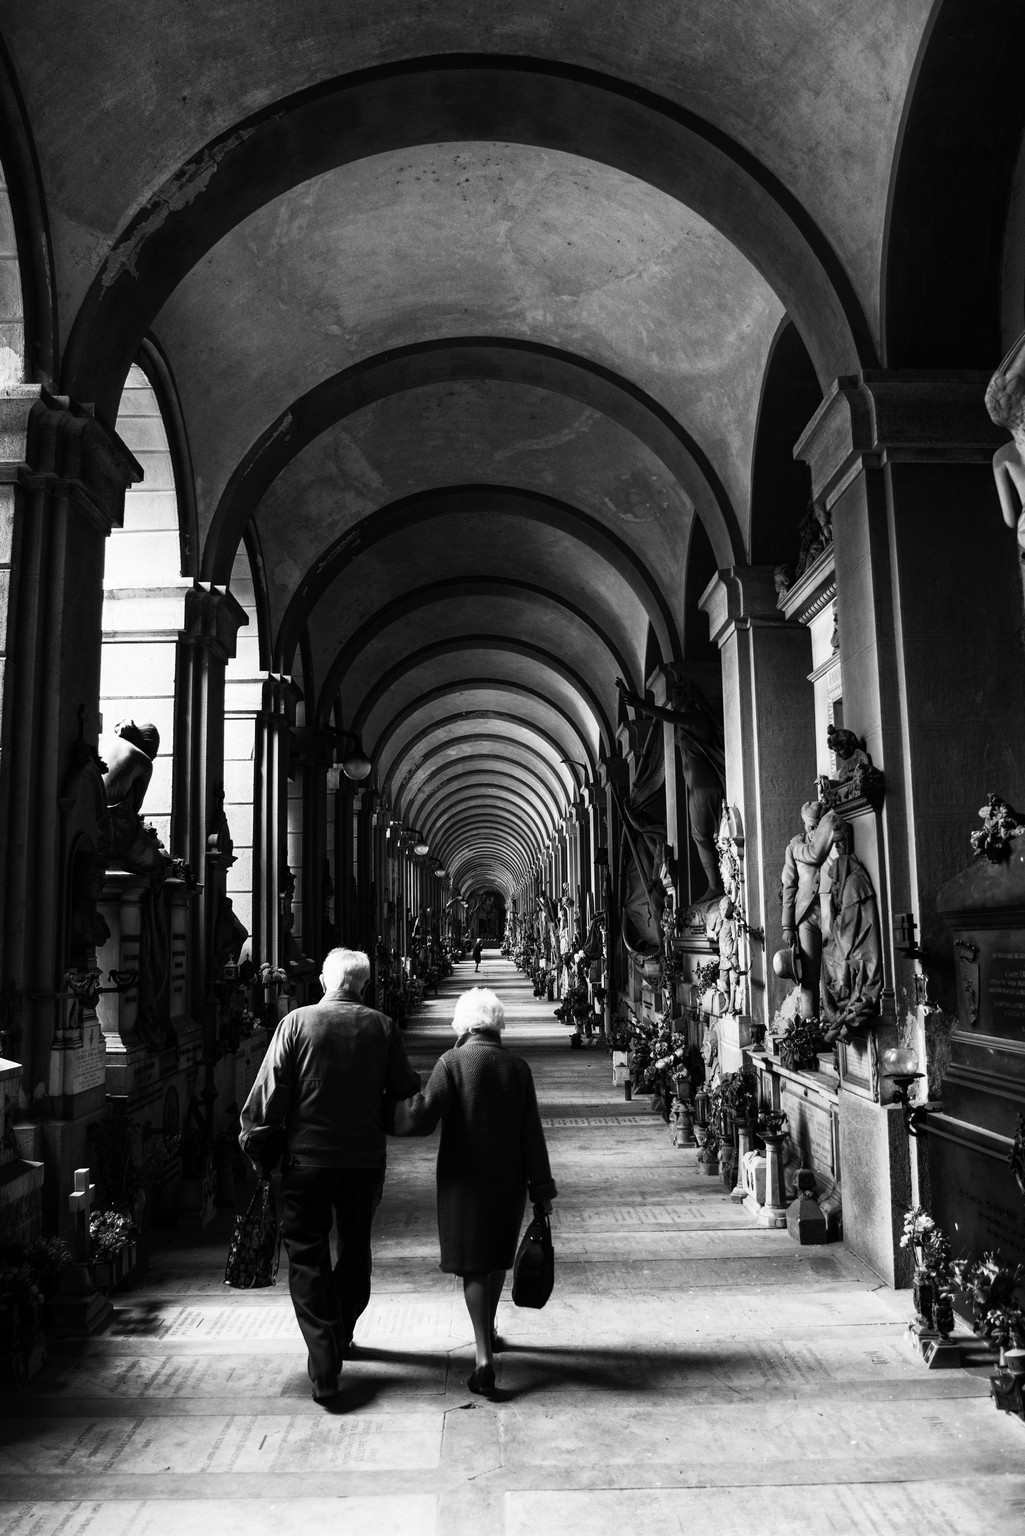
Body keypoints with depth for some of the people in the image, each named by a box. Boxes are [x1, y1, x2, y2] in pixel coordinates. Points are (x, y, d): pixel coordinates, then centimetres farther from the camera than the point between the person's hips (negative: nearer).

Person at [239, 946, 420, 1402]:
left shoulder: (296, 1022, -7)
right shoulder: (382, 1027, -4)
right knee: (355, 1249, 21)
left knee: (308, 1257, 8)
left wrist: (260, 1151, 1)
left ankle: (324, 1367, 1)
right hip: (366, 1159, 2)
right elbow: (406, 1093, -2)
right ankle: (340, 1338, 39)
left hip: (306, 1159, -2)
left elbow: (267, 1095, -9)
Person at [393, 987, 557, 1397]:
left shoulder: (453, 1062, -11)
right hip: (508, 1179, 4)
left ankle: (484, 1358, -6)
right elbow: (531, 1133, 1)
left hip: (464, 1178, -4)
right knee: (497, 1256, 22)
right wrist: (541, 1187, 6)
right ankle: (487, 1333, 40)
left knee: (472, 1263, 3)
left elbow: (423, 1117, -20)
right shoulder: (518, 1067, 0)